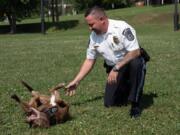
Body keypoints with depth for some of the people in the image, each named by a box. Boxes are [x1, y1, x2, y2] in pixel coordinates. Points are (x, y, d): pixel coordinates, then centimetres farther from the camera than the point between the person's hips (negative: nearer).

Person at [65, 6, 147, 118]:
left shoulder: (122, 28, -24)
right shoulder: (94, 36, -4)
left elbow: (135, 52, -28)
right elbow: (89, 61, 5)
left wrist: (116, 68, -30)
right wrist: (76, 81, 1)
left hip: (131, 63, -5)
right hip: (114, 69, 5)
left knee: (135, 63, -41)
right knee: (110, 103, -5)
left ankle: (135, 104, -26)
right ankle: (127, 86, 25)